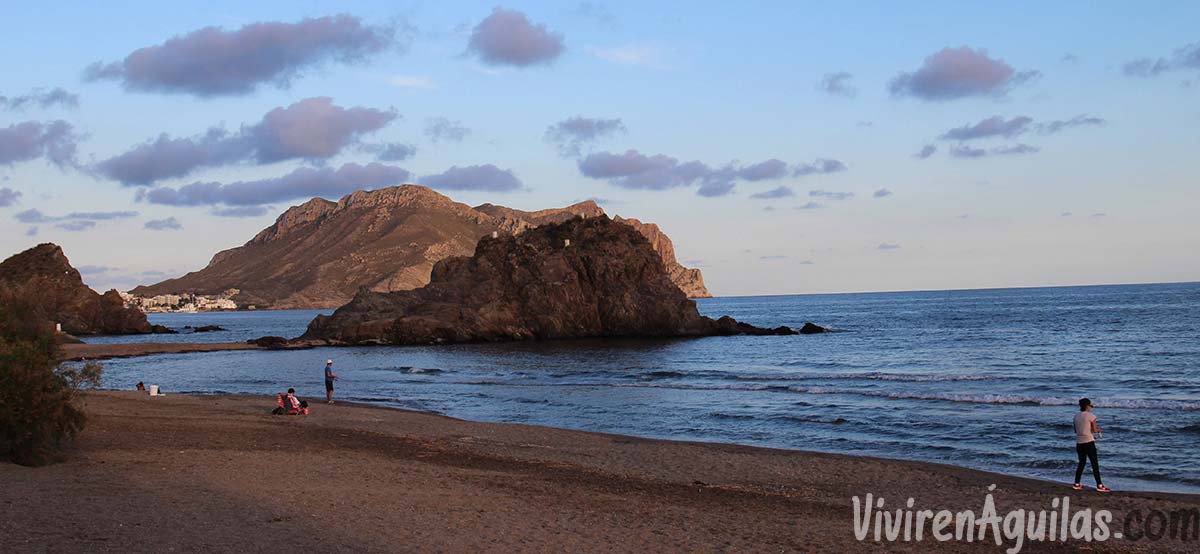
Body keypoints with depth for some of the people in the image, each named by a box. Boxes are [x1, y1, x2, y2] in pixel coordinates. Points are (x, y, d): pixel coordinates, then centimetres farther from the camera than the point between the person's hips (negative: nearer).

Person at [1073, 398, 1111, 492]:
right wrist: (1099, 430, 12)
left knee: (1081, 463, 15)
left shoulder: (1076, 416, 7)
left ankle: (1077, 484, 16)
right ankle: (1099, 485, -2)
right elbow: (1095, 430, -11)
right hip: (1088, 442, -6)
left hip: (1079, 443, 6)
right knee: (1095, 464, -1)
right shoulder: (1091, 416, -10)